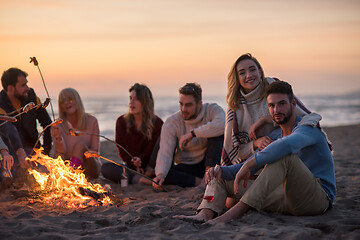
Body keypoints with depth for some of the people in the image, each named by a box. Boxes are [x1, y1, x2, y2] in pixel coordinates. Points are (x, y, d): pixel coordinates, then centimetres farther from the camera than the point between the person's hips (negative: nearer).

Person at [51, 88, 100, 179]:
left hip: (90, 167, -1)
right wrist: (58, 139, -31)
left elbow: (95, 150, 1)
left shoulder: (91, 121, -1)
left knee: (80, 145, -29)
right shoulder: (57, 125, 1)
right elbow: (60, 152, -10)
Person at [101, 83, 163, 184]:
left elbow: (153, 150, -3)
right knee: (105, 168, -26)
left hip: (148, 167, -2)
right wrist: (135, 165, -15)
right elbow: (122, 149, 2)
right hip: (130, 167, 2)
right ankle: (138, 179, -40)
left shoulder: (157, 123, -3)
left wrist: (140, 159, -24)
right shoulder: (121, 121, 4)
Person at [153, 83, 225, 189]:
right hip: (186, 167, 1)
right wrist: (160, 174, -38)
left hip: (209, 163, -1)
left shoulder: (212, 109, -12)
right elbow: (165, 153, -18)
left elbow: (222, 124, -36)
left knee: (217, 133, -26)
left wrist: (192, 133, -34)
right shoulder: (171, 122, -9)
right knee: (164, 173, -29)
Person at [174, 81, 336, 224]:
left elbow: (287, 144, -33)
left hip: (319, 197, -7)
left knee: (285, 155, -37)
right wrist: (221, 170, -6)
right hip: (289, 198, 8)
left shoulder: (308, 126, -7)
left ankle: (236, 212, -40)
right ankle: (205, 215, -28)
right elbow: (247, 167, 16)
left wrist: (249, 164, -32)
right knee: (220, 178, 5)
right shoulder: (274, 137, 18)